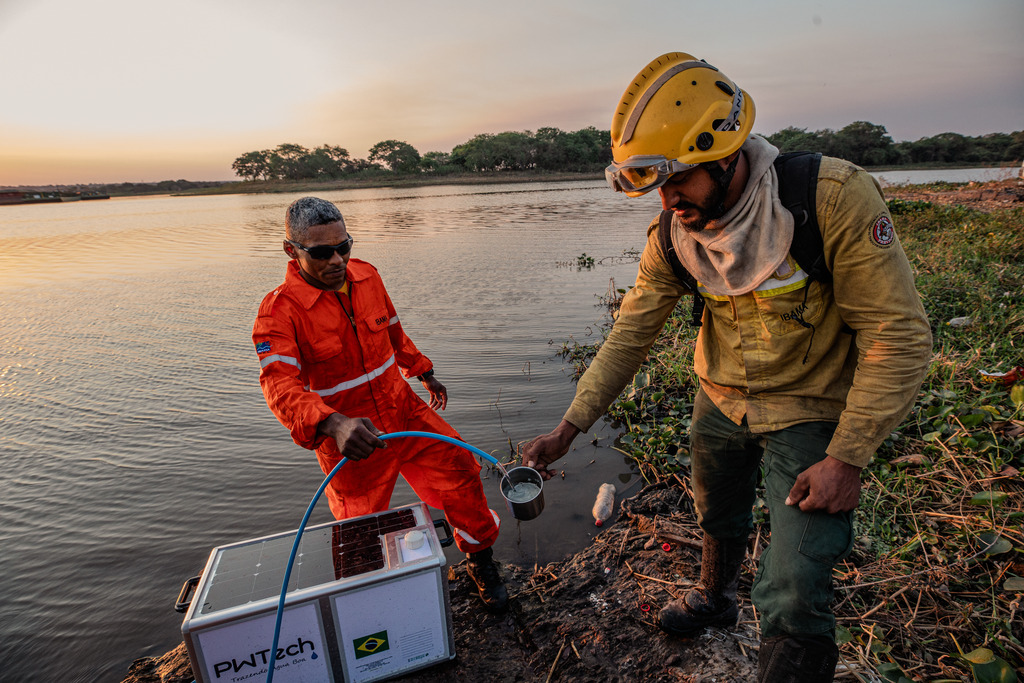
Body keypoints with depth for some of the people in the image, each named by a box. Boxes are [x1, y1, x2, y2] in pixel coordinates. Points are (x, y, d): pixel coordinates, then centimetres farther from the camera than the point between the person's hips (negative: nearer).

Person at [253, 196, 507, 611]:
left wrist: (424, 373, 23)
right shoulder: (279, 311, -19)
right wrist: (334, 425, -49)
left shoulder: (366, 275, -2)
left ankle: (480, 560, 26)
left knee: (459, 470, 1)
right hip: (349, 437, -4)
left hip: (404, 410, 4)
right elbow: (281, 385, -31)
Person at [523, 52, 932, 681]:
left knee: (793, 601, -7)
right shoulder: (670, 237, -13)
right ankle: (715, 599, 59)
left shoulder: (836, 198, -26)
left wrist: (847, 458, -22)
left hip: (809, 414, -4)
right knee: (719, 518, 28)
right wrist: (567, 430, -9)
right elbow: (630, 337, -6)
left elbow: (898, 335, -20)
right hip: (720, 401, 5)